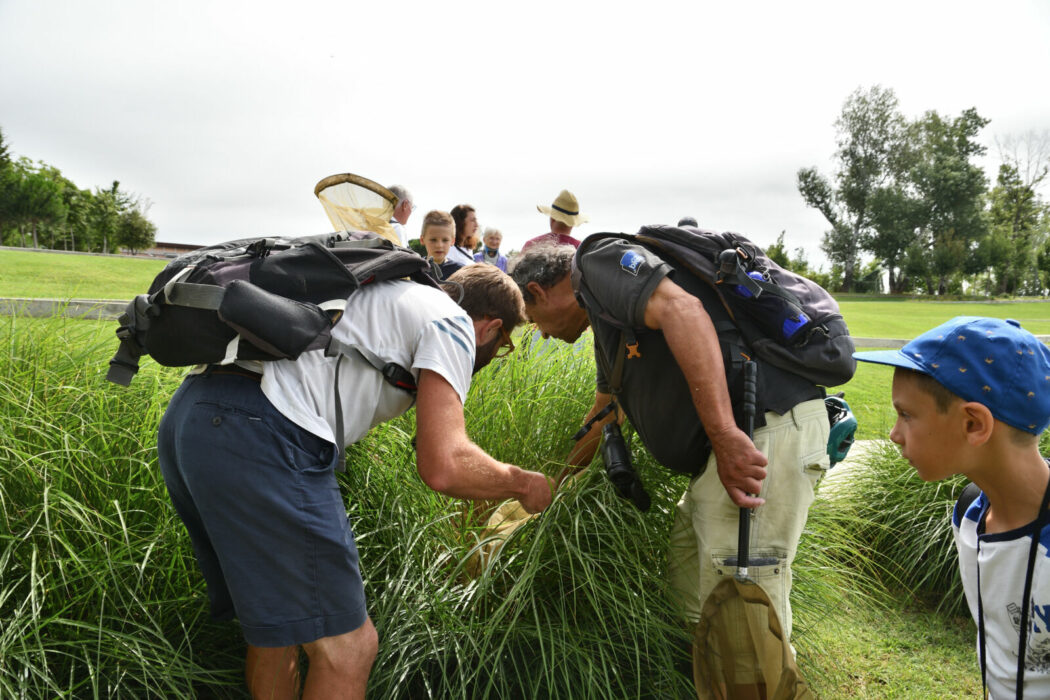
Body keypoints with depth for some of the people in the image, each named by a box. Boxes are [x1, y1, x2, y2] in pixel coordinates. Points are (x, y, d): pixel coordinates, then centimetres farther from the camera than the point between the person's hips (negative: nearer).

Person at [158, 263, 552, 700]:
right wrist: (521, 483, 9)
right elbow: (443, 467, -10)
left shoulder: (387, 298, 30)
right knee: (346, 647, 1)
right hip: (258, 438, -10)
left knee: (276, 626, 23)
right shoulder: (451, 321, 3)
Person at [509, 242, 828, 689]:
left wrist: (724, 435, -29)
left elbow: (682, 308, -24)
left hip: (769, 425, -11)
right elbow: (603, 416, 39)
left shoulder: (599, 260, -4)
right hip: (727, 438, 11)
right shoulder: (605, 323, 26)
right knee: (688, 588, 19)